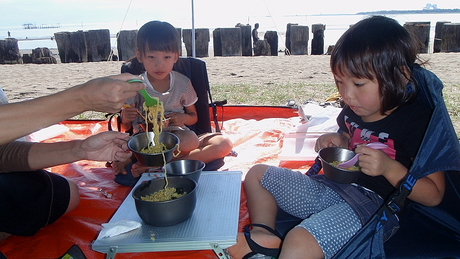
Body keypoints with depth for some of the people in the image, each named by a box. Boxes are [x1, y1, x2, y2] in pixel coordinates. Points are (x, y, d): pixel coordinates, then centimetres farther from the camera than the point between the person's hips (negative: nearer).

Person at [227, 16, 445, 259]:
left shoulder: (418, 121, -16)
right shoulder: (355, 109, 4)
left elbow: (434, 195, -13)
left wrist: (389, 167, -27)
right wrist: (339, 141, 2)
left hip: (374, 204, -8)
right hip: (332, 187, 8)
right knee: (257, 174, 11)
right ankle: (264, 234, -5)